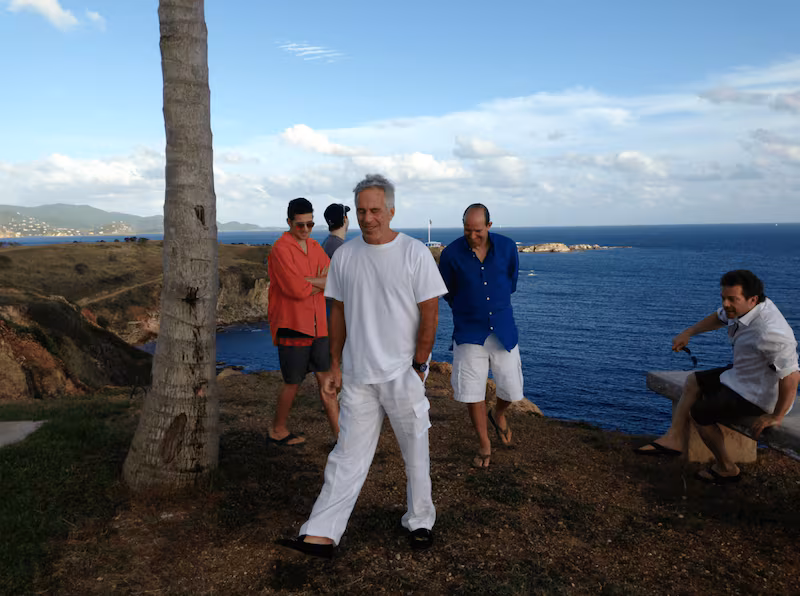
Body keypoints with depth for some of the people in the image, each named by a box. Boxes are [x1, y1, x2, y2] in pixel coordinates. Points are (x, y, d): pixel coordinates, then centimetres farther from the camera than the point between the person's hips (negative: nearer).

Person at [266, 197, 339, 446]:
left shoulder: (315, 247, 11)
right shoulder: (281, 249, -13)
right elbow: (297, 290, -22)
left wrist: (308, 282, -14)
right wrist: (320, 283, -4)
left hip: (317, 326, 7)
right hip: (292, 325, -7)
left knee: (327, 380, 6)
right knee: (293, 383, 7)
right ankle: (278, 431, 28)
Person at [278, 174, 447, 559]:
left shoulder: (414, 253, -6)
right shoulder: (344, 255, 5)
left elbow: (430, 314, -6)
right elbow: (339, 312, 11)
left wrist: (419, 366, -7)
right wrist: (335, 363, 8)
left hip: (403, 373, -2)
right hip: (358, 375, 3)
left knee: (415, 452, 10)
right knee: (348, 455, 5)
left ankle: (419, 522, 29)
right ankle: (321, 535, 8)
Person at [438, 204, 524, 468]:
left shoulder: (507, 247, -6)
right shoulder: (451, 253, -11)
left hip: (502, 329, 2)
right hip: (469, 332, -1)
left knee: (511, 388, 5)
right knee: (472, 390, 2)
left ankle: (498, 414, 40)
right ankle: (484, 443, 23)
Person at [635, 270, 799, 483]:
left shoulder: (770, 333, -36)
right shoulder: (744, 306, -7)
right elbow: (718, 317, 16)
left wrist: (777, 416, -26)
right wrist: (688, 333, 9)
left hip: (758, 395, -10)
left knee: (698, 412, 0)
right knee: (694, 381, 17)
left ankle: (726, 467, 19)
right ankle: (675, 438, 11)